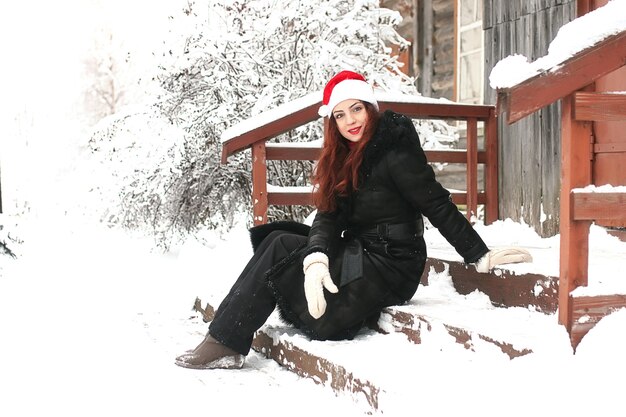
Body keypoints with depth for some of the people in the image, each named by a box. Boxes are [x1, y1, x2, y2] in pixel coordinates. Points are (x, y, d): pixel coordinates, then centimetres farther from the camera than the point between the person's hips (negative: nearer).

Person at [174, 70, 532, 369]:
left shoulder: (395, 154, -14)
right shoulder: (344, 158, 9)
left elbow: (439, 207, -13)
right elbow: (328, 216, -2)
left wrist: (481, 257, -16)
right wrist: (315, 259, -21)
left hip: (389, 268, -8)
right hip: (359, 255, 8)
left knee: (279, 249, -10)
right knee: (277, 238, 0)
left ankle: (226, 345, -5)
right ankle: (226, 336, 0)